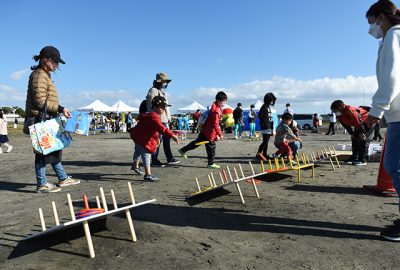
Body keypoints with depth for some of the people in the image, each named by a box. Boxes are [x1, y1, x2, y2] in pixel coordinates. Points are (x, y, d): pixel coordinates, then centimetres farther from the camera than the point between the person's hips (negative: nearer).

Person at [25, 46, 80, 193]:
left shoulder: (44, 75, 19)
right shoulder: (39, 75, -12)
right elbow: (40, 101, -20)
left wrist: (59, 110, 16)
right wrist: (60, 108, -20)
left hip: (47, 119, 11)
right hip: (41, 119, -10)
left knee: (53, 150, 15)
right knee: (44, 151, -4)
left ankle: (63, 178, 25)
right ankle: (41, 184, 5)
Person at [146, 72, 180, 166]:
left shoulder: (161, 92, 21)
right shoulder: (153, 91, -8)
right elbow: (151, 106, -15)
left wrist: (168, 118, 20)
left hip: (164, 120, 10)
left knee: (167, 139, 12)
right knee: (157, 140, -5)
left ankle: (170, 159, 19)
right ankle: (154, 160, 4)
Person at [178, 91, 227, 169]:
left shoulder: (218, 107, 8)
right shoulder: (216, 111, -24)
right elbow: (215, 125, -26)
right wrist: (220, 134, -21)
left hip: (205, 130, 10)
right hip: (209, 132, -10)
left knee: (198, 142, 20)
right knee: (211, 146, 2)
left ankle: (183, 150, 30)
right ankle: (211, 163, 14)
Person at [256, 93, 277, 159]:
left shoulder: (269, 107, 17)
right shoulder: (264, 107, -12)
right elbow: (259, 116, -18)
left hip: (269, 127, 9)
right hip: (265, 127, -9)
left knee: (266, 141, 12)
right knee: (265, 141, -12)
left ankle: (265, 154, 18)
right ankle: (258, 154, -11)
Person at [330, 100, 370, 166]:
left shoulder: (350, 111, -35)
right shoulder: (339, 116, -8)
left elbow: (358, 122, -30)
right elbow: (346, 124, 4)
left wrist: (361, 134, -21)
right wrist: (351, 133, 1)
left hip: (366, 121, -9)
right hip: (357, 124, 9)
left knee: (363, 139, -15)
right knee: (354, 138, 7)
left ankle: (362, 160, -13)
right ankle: (354, 158, 14)